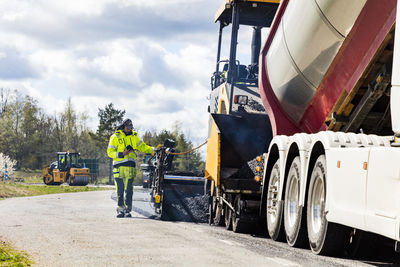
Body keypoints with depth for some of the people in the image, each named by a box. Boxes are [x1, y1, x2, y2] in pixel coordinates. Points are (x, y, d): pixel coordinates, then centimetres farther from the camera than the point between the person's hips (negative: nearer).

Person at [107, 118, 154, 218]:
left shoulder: (134, 136, 16)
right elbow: (110, 152, -1)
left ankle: (128, 210, 2)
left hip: (130, 167, 3)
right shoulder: (115, 137, 4)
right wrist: (121, 154, -15)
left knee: (129, 191, -2)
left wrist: (154, 149, 5)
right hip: (119, 167, -3)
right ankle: (120, 210, 4)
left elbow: (142, 147, 19)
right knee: (120, 190, -3)